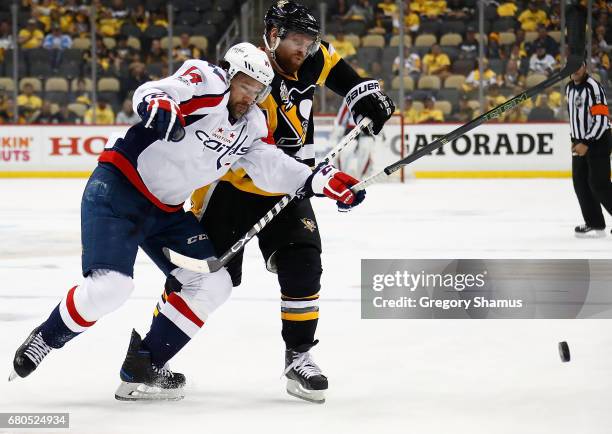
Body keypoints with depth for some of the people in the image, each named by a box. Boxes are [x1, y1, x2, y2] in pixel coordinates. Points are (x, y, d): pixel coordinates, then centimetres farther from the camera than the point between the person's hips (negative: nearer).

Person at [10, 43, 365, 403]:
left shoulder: (252, 125, 8)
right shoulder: (207, 82, -14)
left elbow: (271, 166, -1)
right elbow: (151, 93, -30)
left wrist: (322, 181, -13)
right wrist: (159, 107, -53)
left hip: (166, 211, 9)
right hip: (117, 189, -8)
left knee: (213, 285, -1)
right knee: (110, 286, -23)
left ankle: (142, 370, 4)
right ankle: (46, 339, 4)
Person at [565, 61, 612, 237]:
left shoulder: (593, 87, -17)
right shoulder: (569, 88, 10)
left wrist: (586, 143, -24)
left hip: (598, 142, -8)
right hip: (580, 143, 8)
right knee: (580, 183, 3)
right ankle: (595, 224, 8)